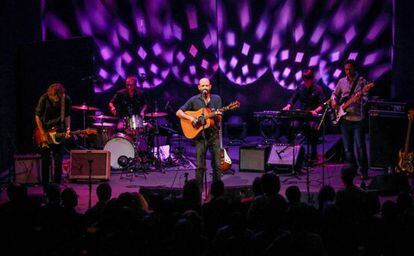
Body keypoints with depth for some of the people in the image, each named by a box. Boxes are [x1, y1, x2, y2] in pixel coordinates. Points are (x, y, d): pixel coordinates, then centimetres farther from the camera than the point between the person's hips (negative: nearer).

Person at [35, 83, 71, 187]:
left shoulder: (66, 99, -10)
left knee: (58, 161, 1)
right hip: (45, 130, -2)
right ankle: (46, 187, 7)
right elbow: (37, 116, -8)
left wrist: (67, 129, -10)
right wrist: (43, 134, -12)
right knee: (46, 161, -1)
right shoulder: (44, 99, -17)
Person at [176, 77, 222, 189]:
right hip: (200, 135, -2)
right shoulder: (194, 100, 0)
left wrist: (218, 115, -20)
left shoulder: (216, 99, 6)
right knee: (200, 166, -2)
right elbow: (179, 112, 1)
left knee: (217, 165, 2)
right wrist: (190, 118, -14)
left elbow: (219, 120, 3)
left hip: (214, 135, 2)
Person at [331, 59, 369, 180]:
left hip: (357, 118, -4)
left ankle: (363, 171, 0)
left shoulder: (362, 81, -2)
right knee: (347, 147, 9)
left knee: (360, 146, -7)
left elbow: (365, 98, -8)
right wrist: (334, 101, 2)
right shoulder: (342, 81, 10)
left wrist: (361, 99, -30)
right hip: (344, 118, 4)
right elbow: (335, 94, 22)